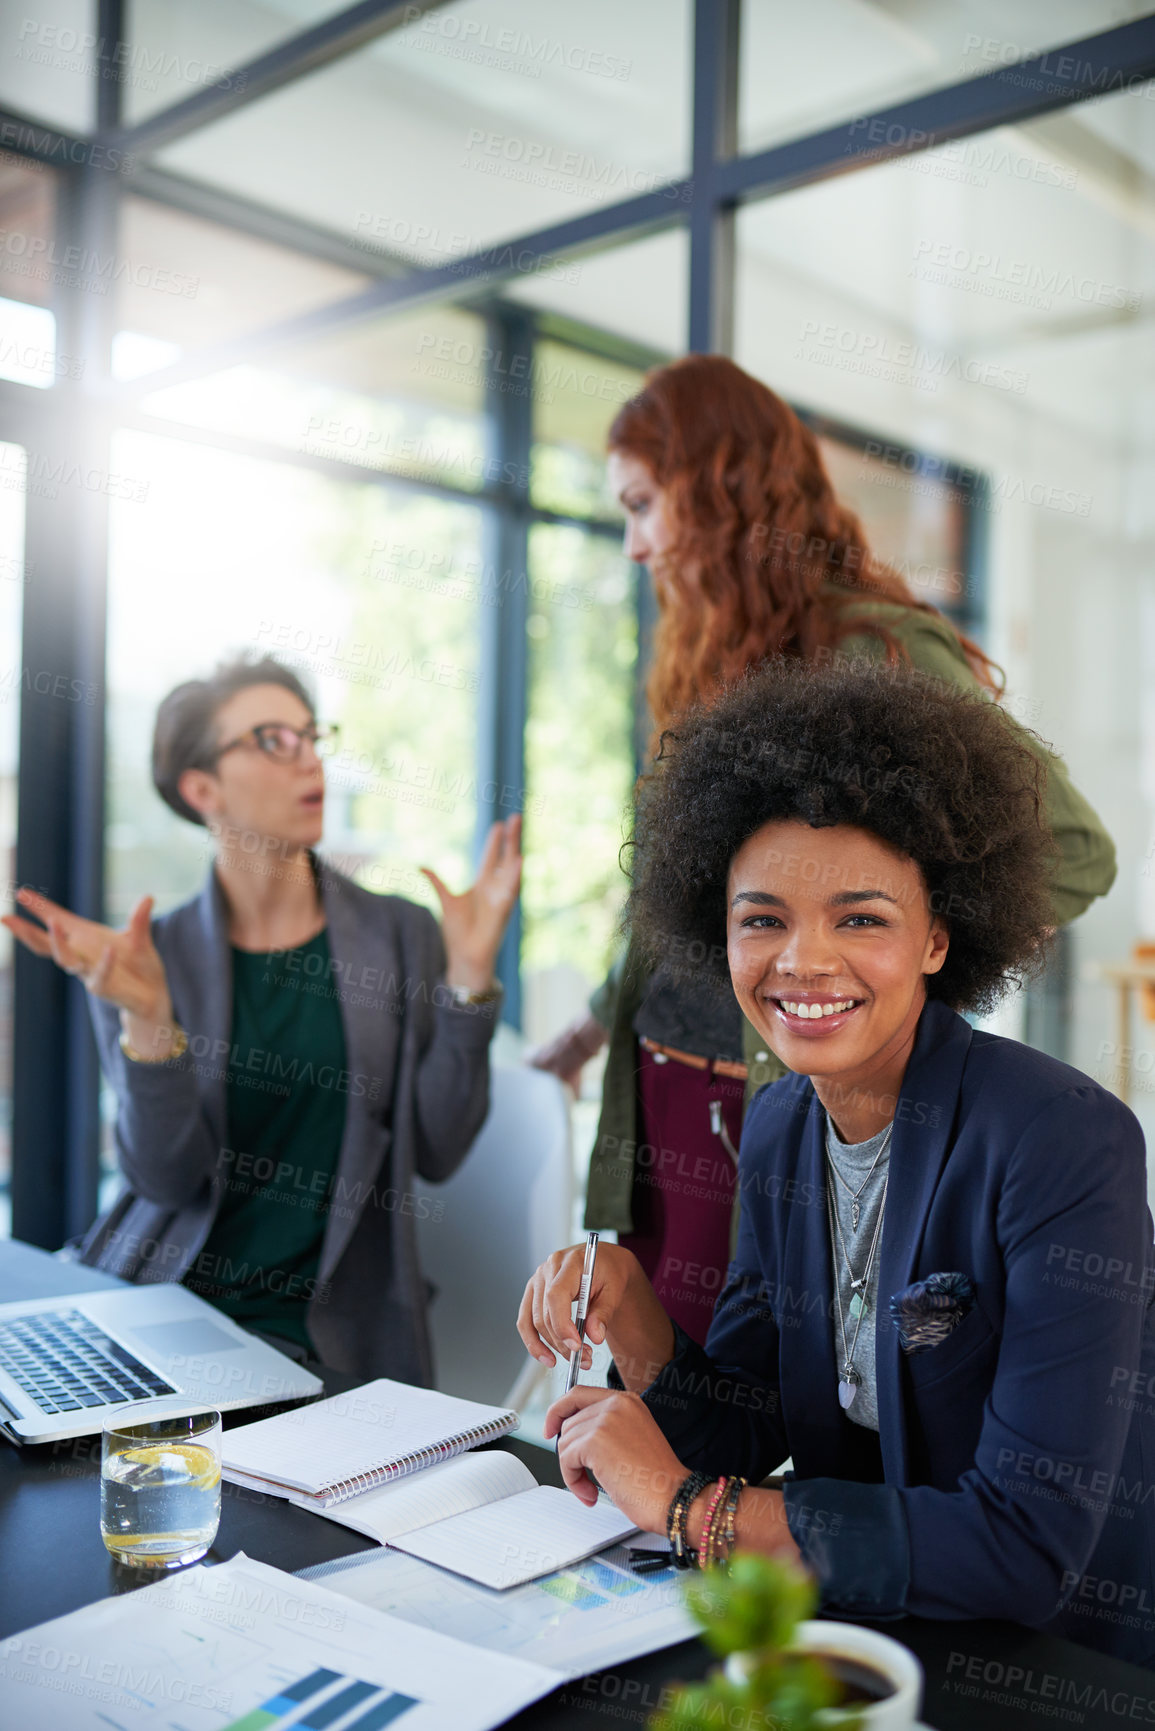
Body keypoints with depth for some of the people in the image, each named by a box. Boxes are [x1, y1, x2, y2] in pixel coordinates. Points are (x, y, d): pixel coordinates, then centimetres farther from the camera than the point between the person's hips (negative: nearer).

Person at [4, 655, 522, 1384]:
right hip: (152, 1302, 1)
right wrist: (146, 1019, -20)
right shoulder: (151, 955, 1)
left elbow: (436, 1151, -3)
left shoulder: (402, 934, 2)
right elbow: (166, 1179, -6)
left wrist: (469, 975, -12)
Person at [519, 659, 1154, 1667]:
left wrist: (687, 1504, -20)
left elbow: (1029, 1550, -25)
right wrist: (626, 1311, -15)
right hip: (862, 1628, 5)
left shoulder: (1066, 1144, -23)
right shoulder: (780, 1127, -2)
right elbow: (741, 1433, 3)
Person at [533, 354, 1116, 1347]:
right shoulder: (717, 663, 15)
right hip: (663, 1092, 8)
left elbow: (1073, 851, -15)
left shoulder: (878, 650, -11)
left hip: (774, 1106, -7)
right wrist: (601, 1019, 25)